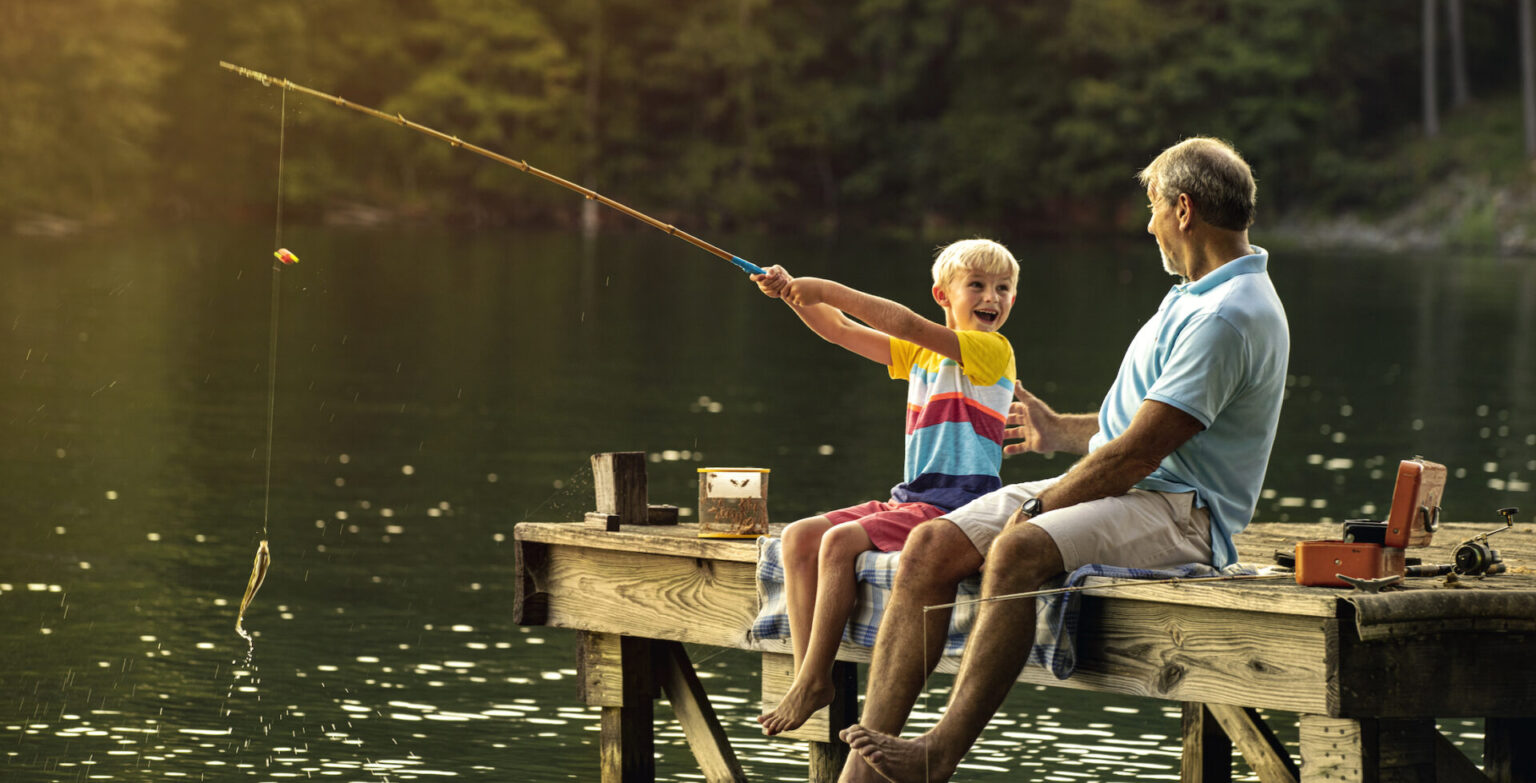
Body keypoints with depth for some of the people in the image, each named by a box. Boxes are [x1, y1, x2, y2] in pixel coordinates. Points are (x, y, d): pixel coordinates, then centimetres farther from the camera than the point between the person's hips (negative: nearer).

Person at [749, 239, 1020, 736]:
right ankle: (807, 675, -10)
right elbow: (840, 331, 15)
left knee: (840, 541, -25)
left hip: (957, 508, -8)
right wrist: (795, 294, -2)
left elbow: (908, 325, -19)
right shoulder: (920, 354, 17)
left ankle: (813, 681, -19)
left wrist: (828, 290, -18)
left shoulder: (992, 351, -7)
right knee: (799, 537, -6)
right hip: (909, 500, 8)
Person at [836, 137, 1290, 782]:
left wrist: (1039, 506, -11)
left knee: (1017, 551, -36)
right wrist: (1061, 432, 39)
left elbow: (1135, 455, -19)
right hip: (1116, 489, 10)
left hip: (1179, 512, -10)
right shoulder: (1196, 297, 19)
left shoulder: (1229, 317, -16)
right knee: (932, 546, -10)